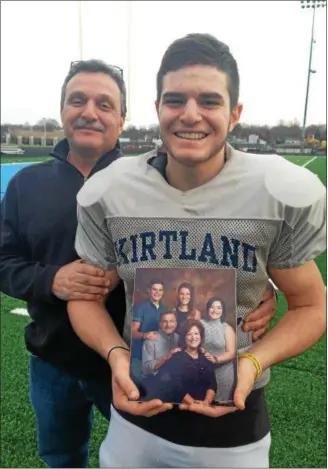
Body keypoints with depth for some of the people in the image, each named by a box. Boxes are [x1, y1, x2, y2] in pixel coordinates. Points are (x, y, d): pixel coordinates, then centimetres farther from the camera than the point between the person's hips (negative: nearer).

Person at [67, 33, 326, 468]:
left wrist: (252, 362, -21)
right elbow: (86, 296, 0)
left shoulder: (283, 194, -15)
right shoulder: (106, 193, -10)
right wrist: (116, 354, -19)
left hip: (233, 420, -1)